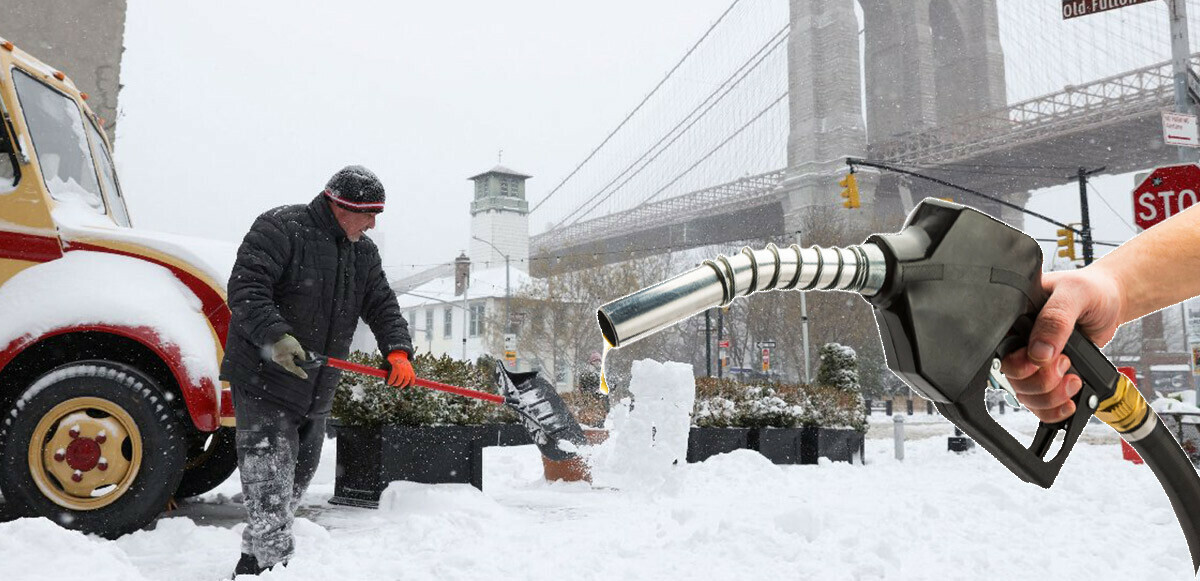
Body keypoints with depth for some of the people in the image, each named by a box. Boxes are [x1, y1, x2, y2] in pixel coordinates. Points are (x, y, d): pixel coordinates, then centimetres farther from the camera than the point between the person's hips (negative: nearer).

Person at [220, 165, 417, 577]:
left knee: (295, 486, 18)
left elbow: (382, 306, 7)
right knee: (270, 490, -11)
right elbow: (245, 290, -21)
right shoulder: (280, 228, -12)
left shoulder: (363, 253, 10)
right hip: (263, 383, -8)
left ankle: (252, 564, 34)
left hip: (315, 393, 8)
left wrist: (398, 350, -11)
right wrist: (276, 337, -35)